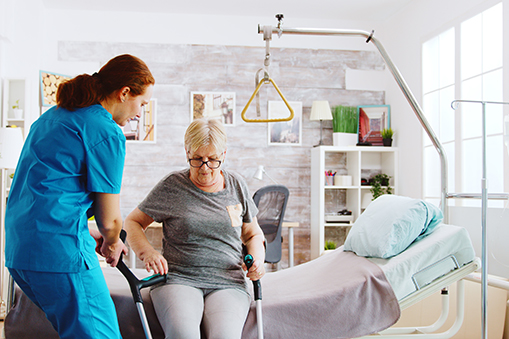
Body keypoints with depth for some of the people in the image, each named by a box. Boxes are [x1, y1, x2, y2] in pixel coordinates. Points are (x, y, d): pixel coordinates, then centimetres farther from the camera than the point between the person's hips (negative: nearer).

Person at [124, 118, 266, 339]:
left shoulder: (236, 185, 12)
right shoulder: (171, 186, 4)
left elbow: (253, 234, 23)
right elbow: (132, 222, 13)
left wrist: (257, 260, 2)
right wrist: (147, 253, -7)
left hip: (228, 284, 2)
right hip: (177, 279, -1)